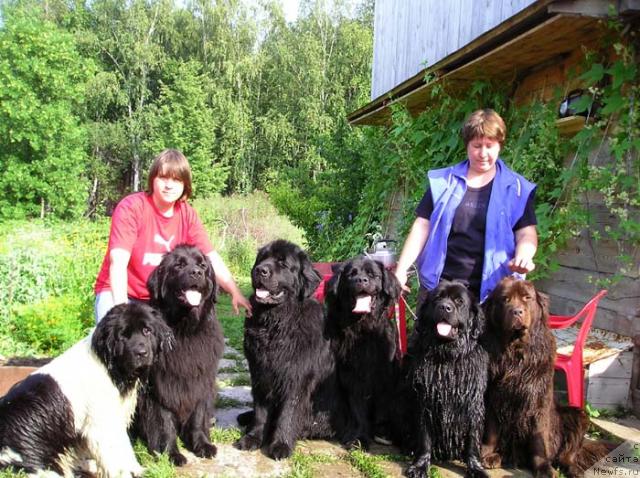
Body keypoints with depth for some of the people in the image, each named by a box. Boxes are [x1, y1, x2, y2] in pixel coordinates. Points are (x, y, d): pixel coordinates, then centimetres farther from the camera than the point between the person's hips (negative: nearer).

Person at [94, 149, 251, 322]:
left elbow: (211, 257, -8)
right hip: (120, 293, -4)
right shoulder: (131, 207, -18)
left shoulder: (187, 214, -5)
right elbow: (118, 261, -27)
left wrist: (235, 293, -22)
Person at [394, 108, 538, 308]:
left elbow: (526, 232, 3)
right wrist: (401, 270, -3)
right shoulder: (443, 181, 7)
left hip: (488, 290, -1)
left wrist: (522, 257, -20)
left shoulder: (516, 188, 5)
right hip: (438, 285, 1)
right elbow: (422, 226, 5)